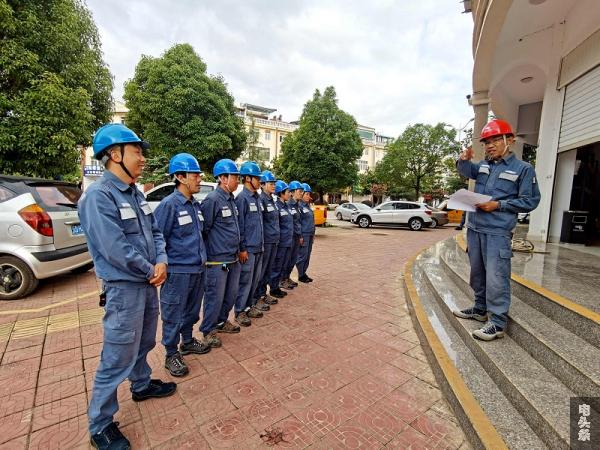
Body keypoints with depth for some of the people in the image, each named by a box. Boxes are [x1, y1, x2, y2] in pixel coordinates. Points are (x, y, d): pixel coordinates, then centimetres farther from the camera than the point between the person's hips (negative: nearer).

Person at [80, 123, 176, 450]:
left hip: (147, 284, 8)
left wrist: (161, 262, -9)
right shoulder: (98, 196, -20)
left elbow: (154, 232, 8)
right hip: (124, 288, -8)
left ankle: (142, 385, 47)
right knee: (117, 359, 4)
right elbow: (116, 248, -26)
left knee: (143, 344, 25)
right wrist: (150, 271, -13)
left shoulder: (136, 194, 7)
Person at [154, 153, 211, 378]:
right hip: (178, 272, -8)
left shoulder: (196, 204, 8)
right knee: (173, 316, 8)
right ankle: (171, 355, 26)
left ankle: (187, 341, 42)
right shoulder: (169, 204, -16)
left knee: (192, 311, 22)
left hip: (197, 270, 8)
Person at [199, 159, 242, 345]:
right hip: (217, 260, -9)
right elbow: (204, 229, -14)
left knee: (231, 293, 19)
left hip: (233, 259, 9)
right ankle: (208, 330, 24)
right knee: (215, 296, 4)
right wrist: (208, 251, -7)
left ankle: (221, 321, 38)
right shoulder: (212, 200, -16)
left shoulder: (231, 199, 12)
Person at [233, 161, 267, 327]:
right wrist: (242, 248, -16)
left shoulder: (256, 198, 13)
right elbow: (239, 225, -16)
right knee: (245, 280, 1)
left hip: (258, 248, 8)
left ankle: (249, 305, 30)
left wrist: (261, 244, 16)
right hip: (248, 249, -8)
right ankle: (240, 311, 15)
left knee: (254, 279, 16)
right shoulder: (242, 198, -13)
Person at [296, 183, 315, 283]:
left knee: (307, 255, 13)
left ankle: (304, 273, 23)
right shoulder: (299, 206, -11)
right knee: (302, 255, -2)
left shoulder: (307, 206, 15)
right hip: (303, 235, -9)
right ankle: (301, 275, 10)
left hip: (310, 235, 9)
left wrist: (313, 234, 19)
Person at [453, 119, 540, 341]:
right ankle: (480, 309, 30)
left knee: (495, 277, -8)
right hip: (474, 228, 6)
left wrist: (498, 205, -14)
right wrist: (464, 160, -18)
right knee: (477, 272, 15)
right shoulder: (483, 166, 15)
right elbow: (466, 171, 3)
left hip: (498, 232, -6)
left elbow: (530, 201, -4)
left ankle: (498, 322, 2)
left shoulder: (523, 169, -1)